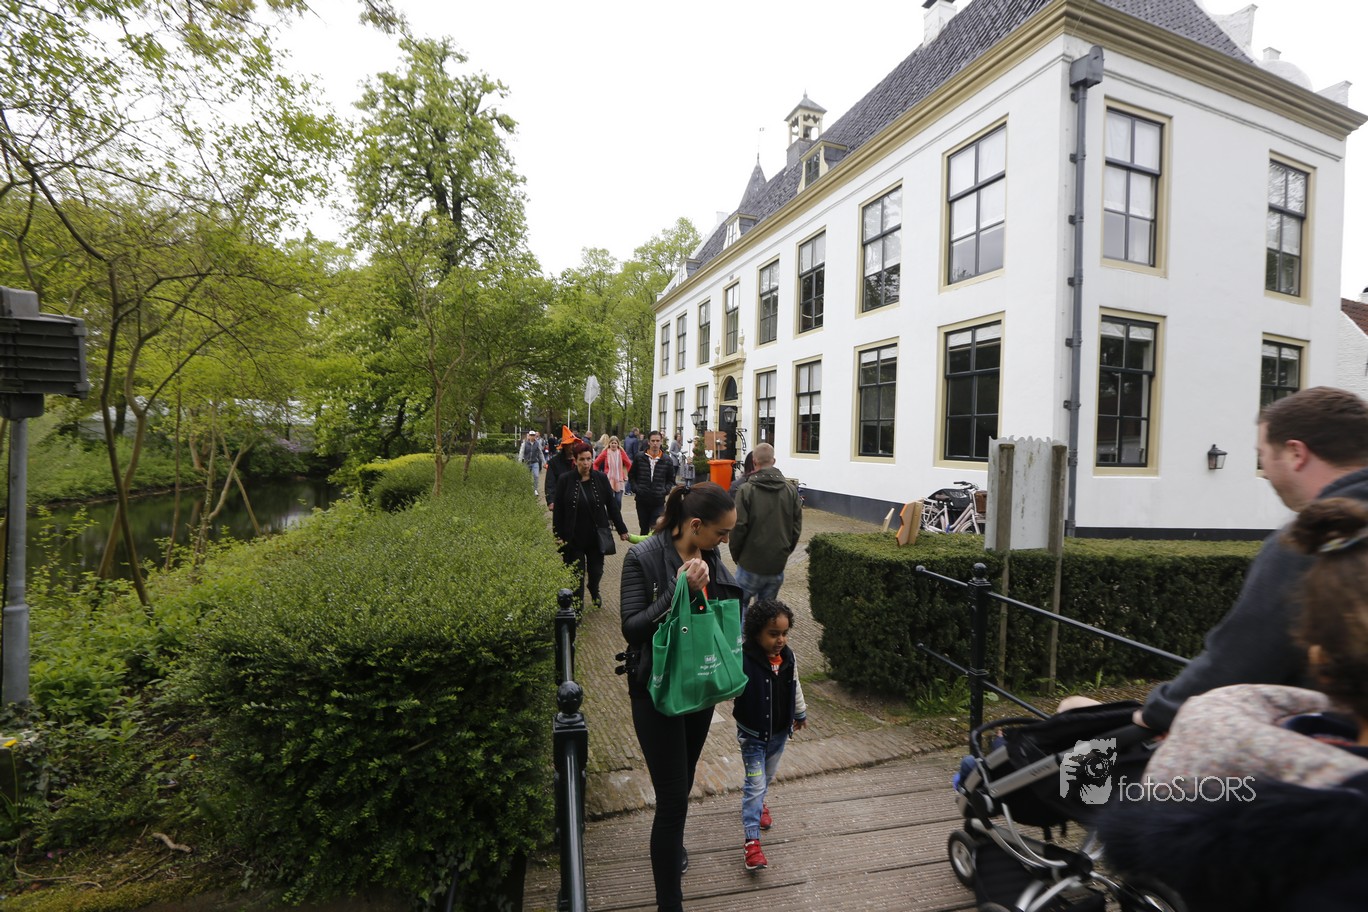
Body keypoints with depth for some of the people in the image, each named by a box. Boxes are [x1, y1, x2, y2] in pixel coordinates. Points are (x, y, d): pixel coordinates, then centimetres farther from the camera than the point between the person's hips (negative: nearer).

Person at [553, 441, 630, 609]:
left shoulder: (601, 478, -3)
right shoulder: (565, 480, -7)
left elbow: (612, 505, 3)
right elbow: (558, 511, -3)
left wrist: (622, 529, 3)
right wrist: (559, 537, -5)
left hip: (596, 536, 2)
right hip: (574, 537, -2)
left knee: (596, 570, 11)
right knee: (577, 574, 5)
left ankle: (594, 592, 44)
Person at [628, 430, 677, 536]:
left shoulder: (667, 461, 2)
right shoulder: (639, 458, 0)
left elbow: (671, 480, 12)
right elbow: (631, 476, 11)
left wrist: (666, 490, -4)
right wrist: (635, 488, -3)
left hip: (659, 502, -1)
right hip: (642, 500, 1)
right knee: (644, 529, 15)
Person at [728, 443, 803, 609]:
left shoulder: (746, 490, -13)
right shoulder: (791, 489, 0)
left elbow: (739, 527, -12)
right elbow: (797, 527, 3)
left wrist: (735, 554, 4)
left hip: (751, 564, -4)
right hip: (778, 565, 4)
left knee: (739, 605, 11)